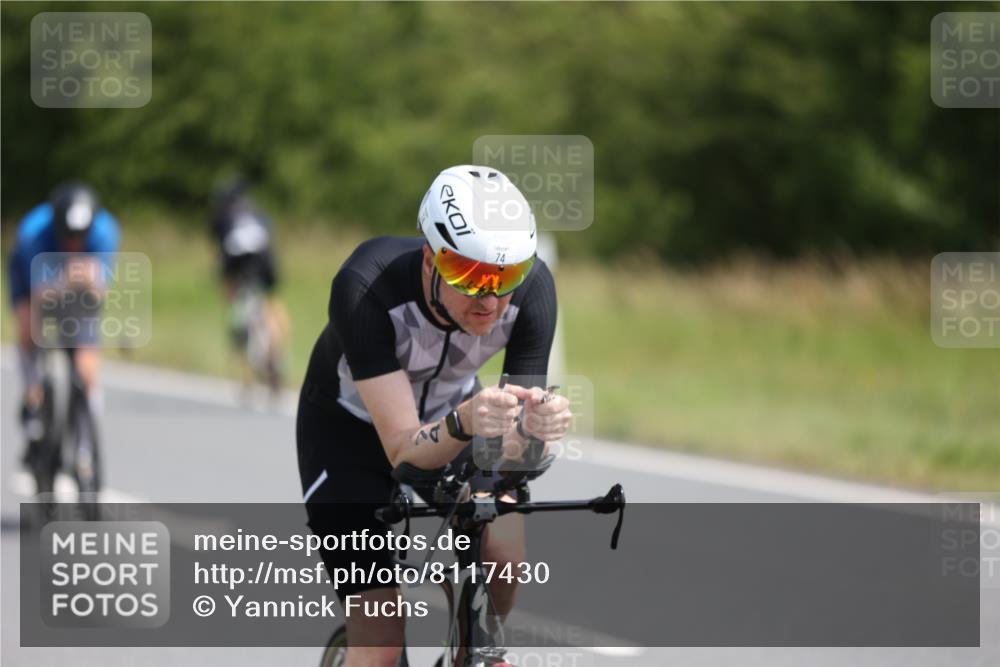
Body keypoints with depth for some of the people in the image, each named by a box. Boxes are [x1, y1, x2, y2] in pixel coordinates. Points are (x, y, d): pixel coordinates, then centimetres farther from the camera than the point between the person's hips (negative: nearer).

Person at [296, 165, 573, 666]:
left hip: (450, 413, 3)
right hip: (349, 431, -3)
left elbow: (510, 454, -26)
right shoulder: (366, 288, -38)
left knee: (503, 544, -24)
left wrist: (533, 426, -49)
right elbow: (403, 448, -38)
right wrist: (465, 422, -59)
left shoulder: (532, 286, -29)